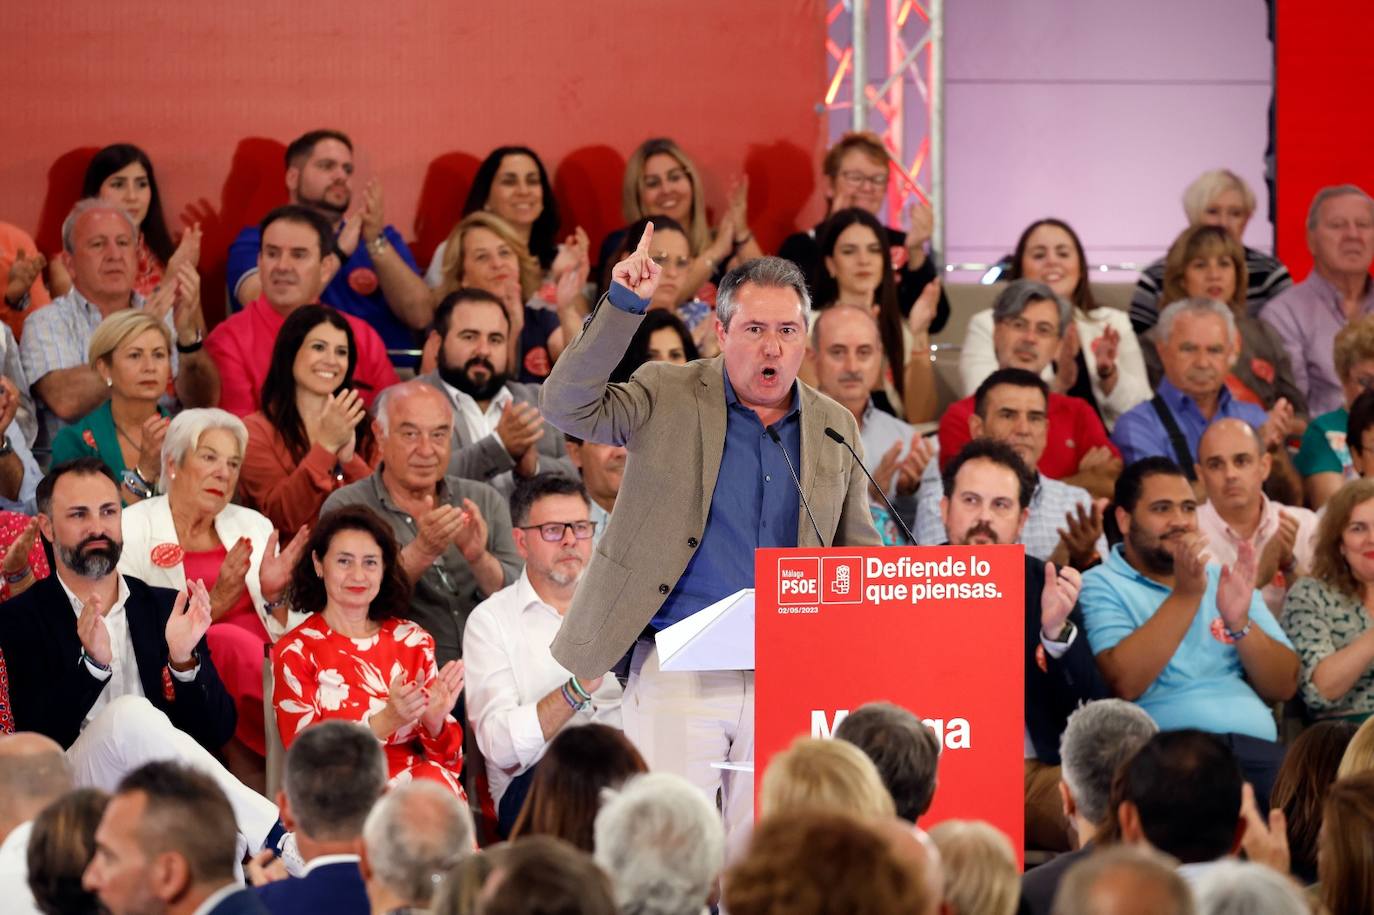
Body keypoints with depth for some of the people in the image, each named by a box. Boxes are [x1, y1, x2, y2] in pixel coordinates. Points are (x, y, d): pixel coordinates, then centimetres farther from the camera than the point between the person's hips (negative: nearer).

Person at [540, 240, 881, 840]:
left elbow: (857, 552, 20)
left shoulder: (835, 426, 13)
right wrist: (623, 307, -16)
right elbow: (567, 406, -10)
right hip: (678, 672, -3)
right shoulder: (668, 398, 4)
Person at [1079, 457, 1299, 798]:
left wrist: (1239, 621, -4)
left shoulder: (1226, 580, 22)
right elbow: (1124, 683, -10)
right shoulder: (1099, 587, 7)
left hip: (1256, 746, 5)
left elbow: (1284, 687, 14)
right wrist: (1185, 595, -13)